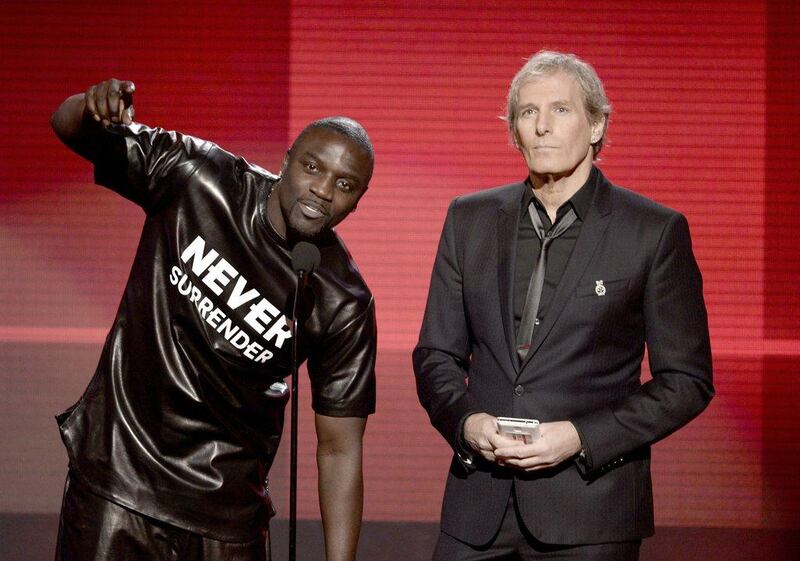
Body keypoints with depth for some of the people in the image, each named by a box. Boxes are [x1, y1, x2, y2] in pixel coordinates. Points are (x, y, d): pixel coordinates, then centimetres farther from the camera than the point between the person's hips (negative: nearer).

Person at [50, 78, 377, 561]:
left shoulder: (345, 306, -11)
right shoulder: (194, 176, -10)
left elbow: (339, 449, -6)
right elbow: (70, 128, 0)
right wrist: (92, 108, -25)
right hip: (118, 470, 0)